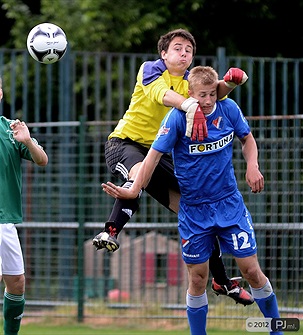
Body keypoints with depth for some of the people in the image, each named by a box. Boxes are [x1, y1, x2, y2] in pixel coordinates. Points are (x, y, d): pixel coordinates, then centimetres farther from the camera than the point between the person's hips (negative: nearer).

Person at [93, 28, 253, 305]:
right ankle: (110, 232, -48)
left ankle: (222, 281, 15)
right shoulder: (151, 70, -9)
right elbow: (163, 94, -32)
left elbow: (213, 93, -14)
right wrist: (191, 106, -52)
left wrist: (230, 82, -37)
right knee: (139, 173, -42)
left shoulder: (190, 81, 7)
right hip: (124, 143, -6)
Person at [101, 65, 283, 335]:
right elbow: (154, 155, -12)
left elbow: (247, 139, 11)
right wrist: (134, 190, -17)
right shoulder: (178, 117, -15)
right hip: (194, 210, -1)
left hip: (230, 203, 1)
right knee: (197, 279, 3)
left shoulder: (229, 109, -7)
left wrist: (252, 166, -6)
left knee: (251, 270, 0)